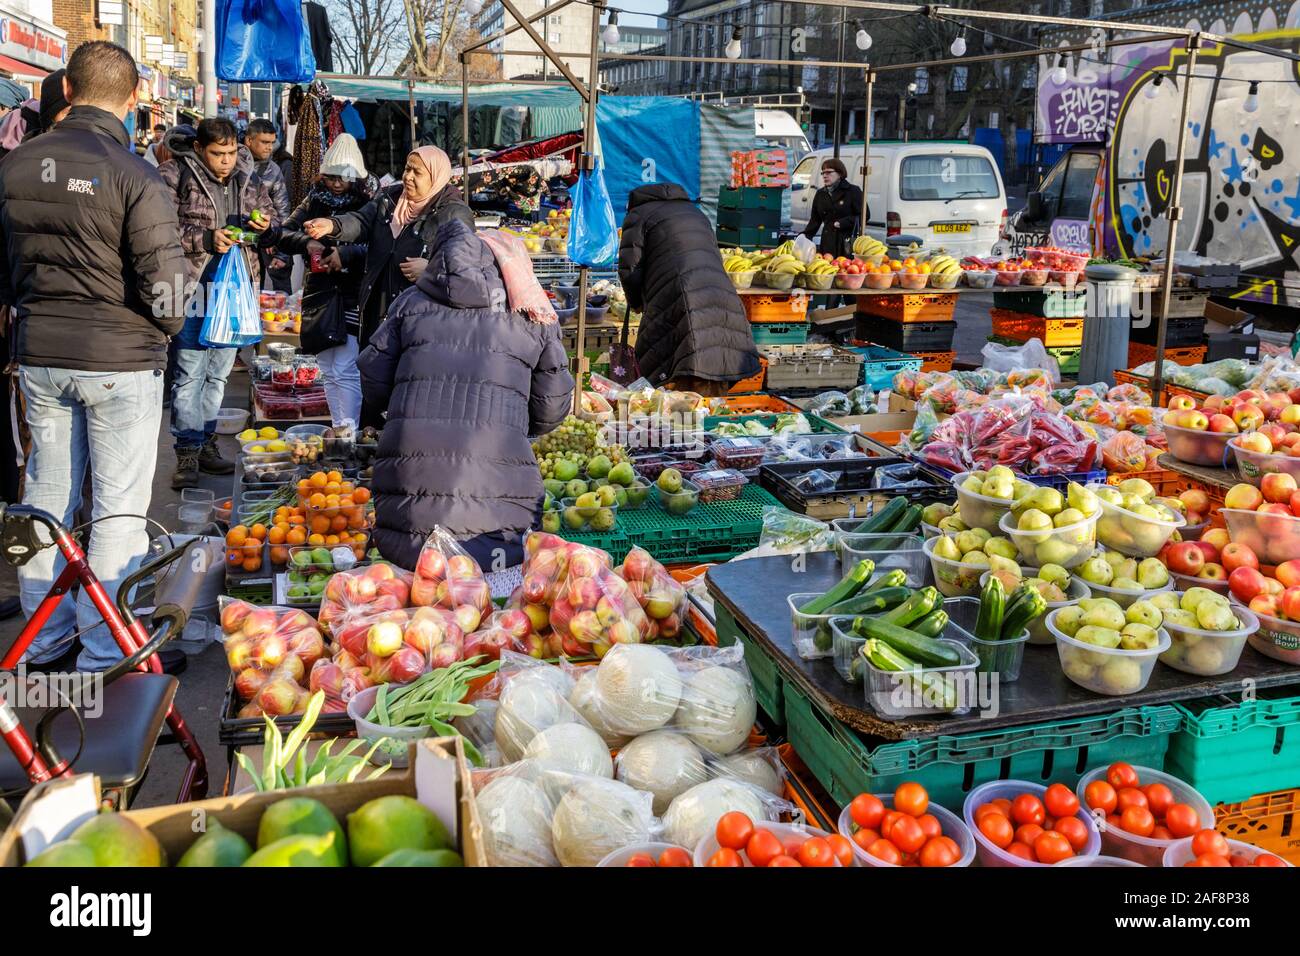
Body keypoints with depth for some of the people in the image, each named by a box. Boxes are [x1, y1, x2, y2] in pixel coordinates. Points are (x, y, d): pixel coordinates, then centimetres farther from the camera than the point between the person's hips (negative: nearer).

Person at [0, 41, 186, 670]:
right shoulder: (133, 175, -14)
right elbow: (163, 281, -17)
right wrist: (167, 326, 3)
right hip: (119, 359, -5)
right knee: (118, 509, 3)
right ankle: (105, 658, 10)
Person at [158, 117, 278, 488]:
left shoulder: (247, 177, 9)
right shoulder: (175, 176, -6)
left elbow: (273, 215, 20)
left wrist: (265, 223, -3)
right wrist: (206, 238, -22)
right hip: (194, 283, -6)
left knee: (219, 370, 14)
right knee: (190, 370, -6)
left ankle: (205, 443, 26)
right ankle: (188, 452, 3)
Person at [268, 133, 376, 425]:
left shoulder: (370, 202, -4)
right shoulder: (315, 199, 10)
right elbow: (282, 233, 6)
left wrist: (346, 253, -25)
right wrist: (306, 243, -13)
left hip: (353, 296, -5)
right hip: (320, 295, 5)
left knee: (345, 371, -11)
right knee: (328, 373, 11)